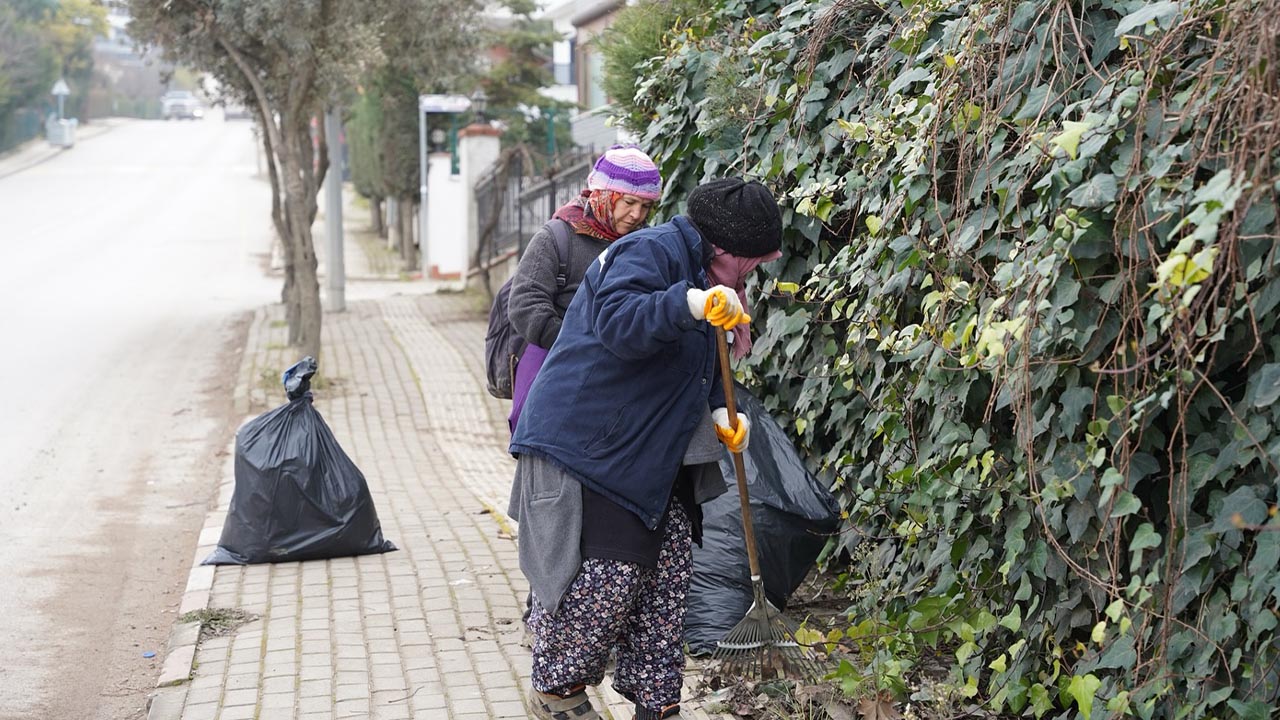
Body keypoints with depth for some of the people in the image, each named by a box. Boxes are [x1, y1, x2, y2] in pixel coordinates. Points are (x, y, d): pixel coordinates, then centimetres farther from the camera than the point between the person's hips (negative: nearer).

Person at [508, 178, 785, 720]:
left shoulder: (703, 274, 18)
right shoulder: (653, 251, -14)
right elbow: (617, 322, -33)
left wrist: (717, 411, 7)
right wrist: (689, 304, -46)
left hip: (651, 458, 10)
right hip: (584, 446, -10)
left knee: (668, 573, 7)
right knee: (607, 576, -9)